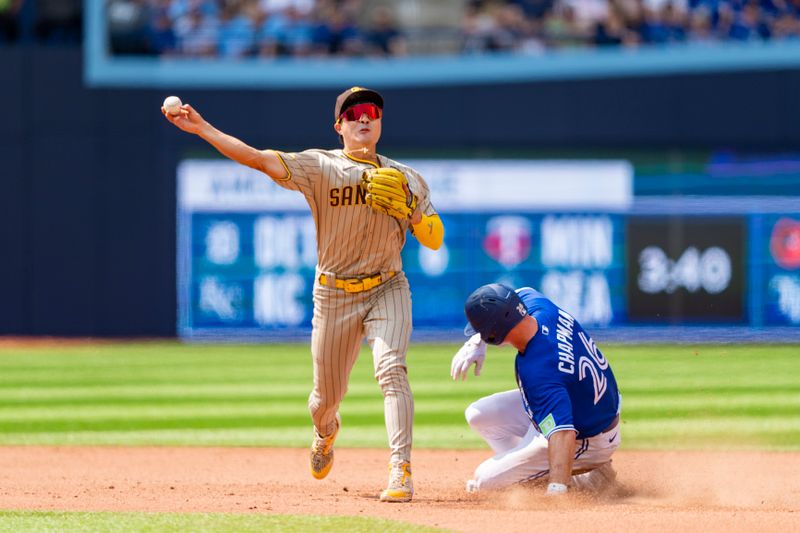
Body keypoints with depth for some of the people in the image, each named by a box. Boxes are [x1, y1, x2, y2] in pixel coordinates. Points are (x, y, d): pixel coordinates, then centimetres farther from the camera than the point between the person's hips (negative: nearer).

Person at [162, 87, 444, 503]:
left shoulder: (406, 179, 2)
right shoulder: (320, 167, -4)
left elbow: (434, 240, 2)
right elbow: (258, 159, -15)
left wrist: (406, 207, -16)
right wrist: (201, 129, -25)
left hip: (387, 290, 0)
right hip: (334, 295, 0)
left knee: (391, 369, -25)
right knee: (327, 394, 11)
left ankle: (400, 470, -29)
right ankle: (326, 432, 49)